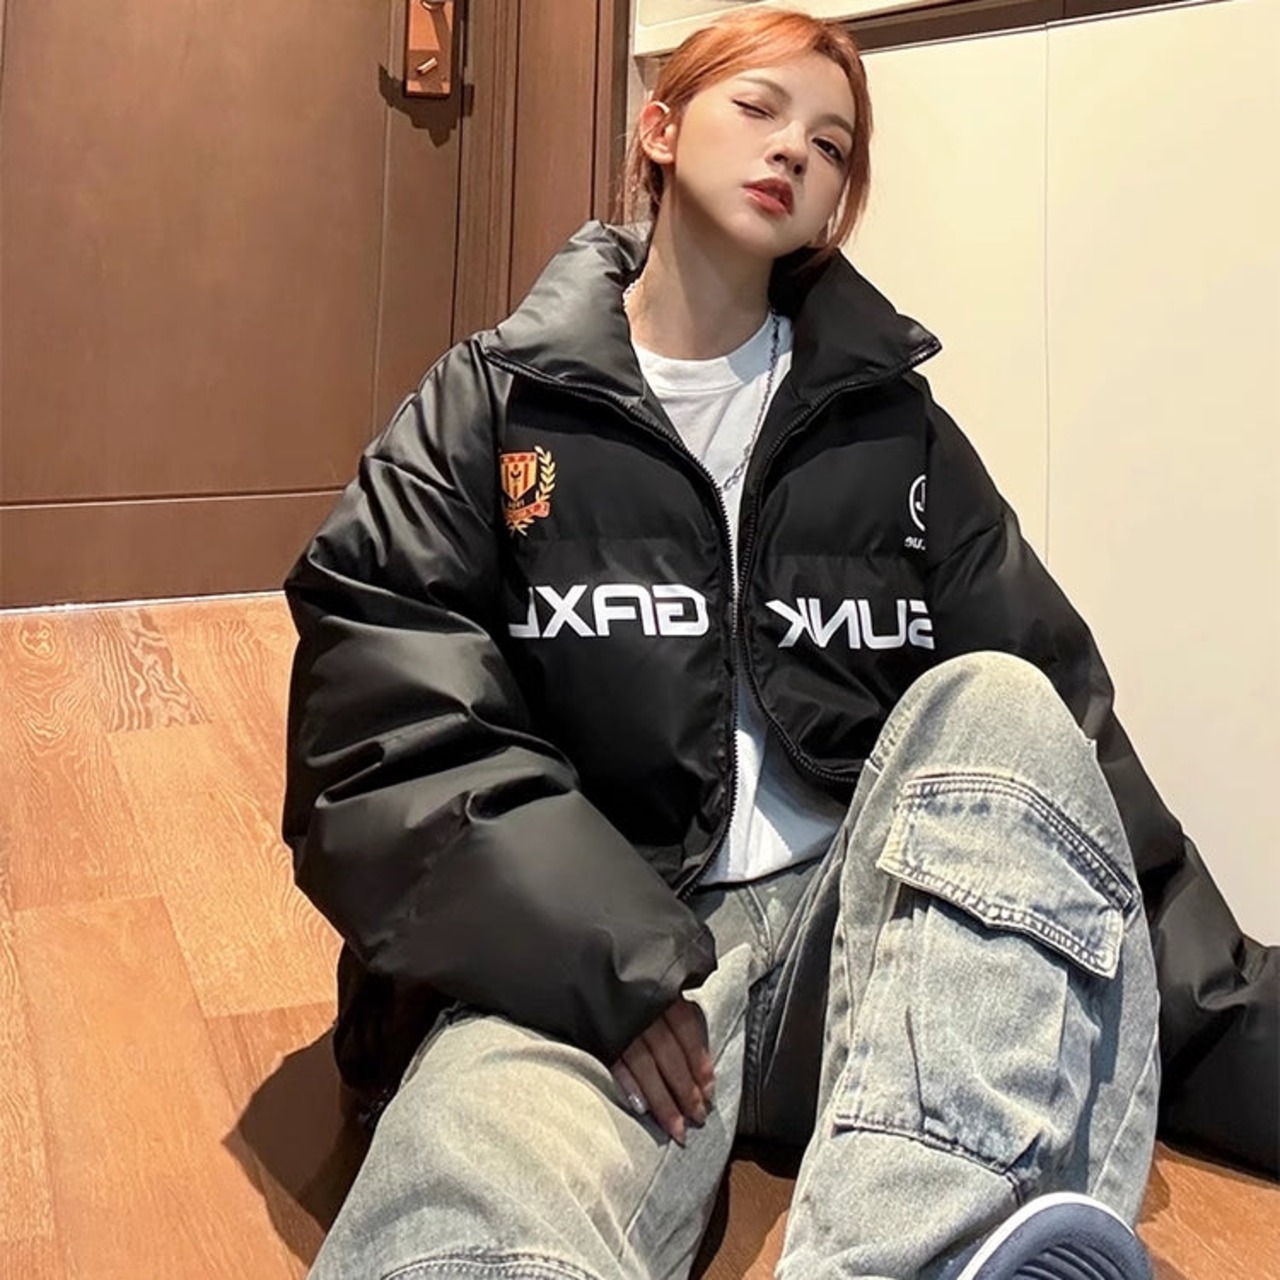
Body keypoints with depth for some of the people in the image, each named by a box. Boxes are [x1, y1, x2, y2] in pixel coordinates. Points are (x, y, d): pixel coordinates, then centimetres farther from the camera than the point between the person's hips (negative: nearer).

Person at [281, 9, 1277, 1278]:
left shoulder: (889, 426, 15)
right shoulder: (493, 407, 9)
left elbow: (1064, 738, 8)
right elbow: (385, 727, -3)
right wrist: (603, 964, -17)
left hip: (856, 926, 4)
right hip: (583, 953, -3)